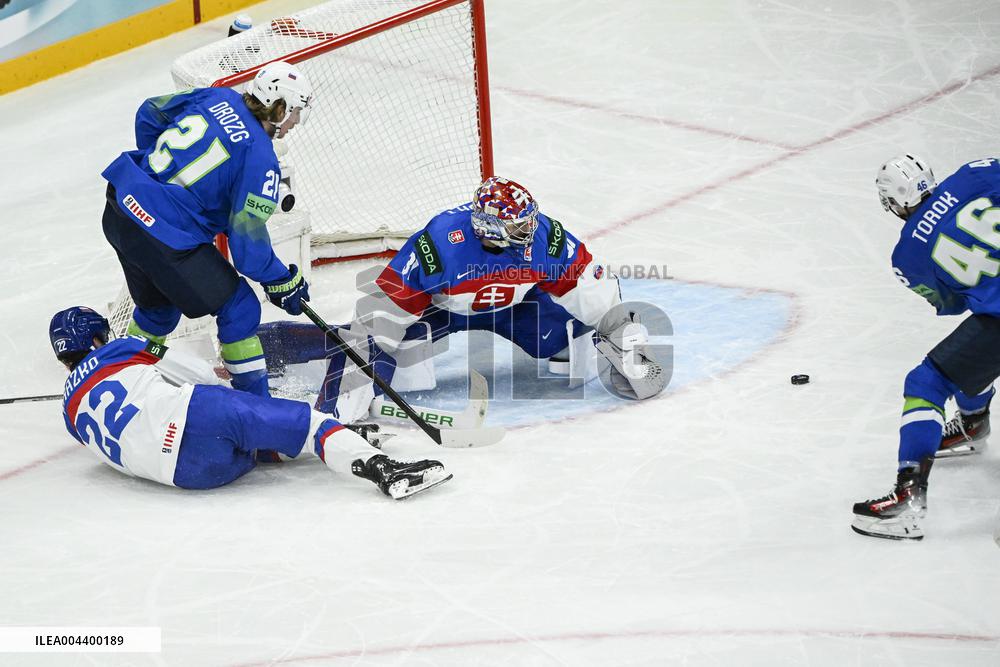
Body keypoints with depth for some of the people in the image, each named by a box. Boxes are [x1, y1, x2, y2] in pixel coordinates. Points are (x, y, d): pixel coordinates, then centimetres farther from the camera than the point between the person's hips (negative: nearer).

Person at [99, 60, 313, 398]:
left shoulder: (217, 97, 7)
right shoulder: (261, 160, -14)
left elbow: (150, 113, 20)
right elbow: (246, 238, -14)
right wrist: (282, 281, 0)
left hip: (121, 206, 8)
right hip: (164, 237, -8)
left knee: (160, 305, 30)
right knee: (237, 306, 6)